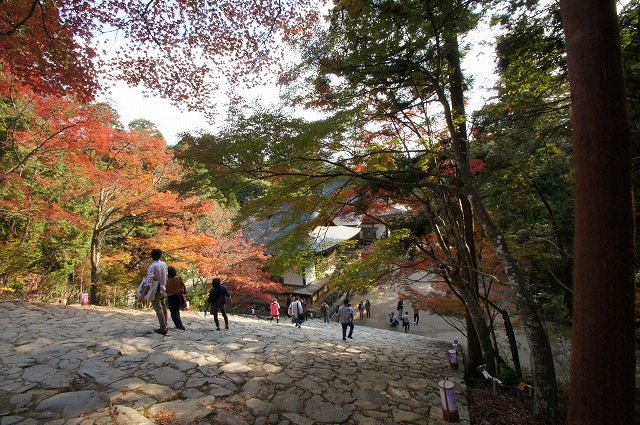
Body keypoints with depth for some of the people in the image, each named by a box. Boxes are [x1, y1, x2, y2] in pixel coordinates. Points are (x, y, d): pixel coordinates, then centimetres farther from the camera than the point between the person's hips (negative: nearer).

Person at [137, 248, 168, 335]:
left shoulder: (152, 267, -17)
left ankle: (163, 329, 2)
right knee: (163, 309, 16)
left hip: (156, 292, -6)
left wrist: (142, 295, -24)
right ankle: (164, 326, 26)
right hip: (163, 290, 6)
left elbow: (149, 282, -24)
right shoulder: (164, 264, 0)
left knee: (159, 310, -1)